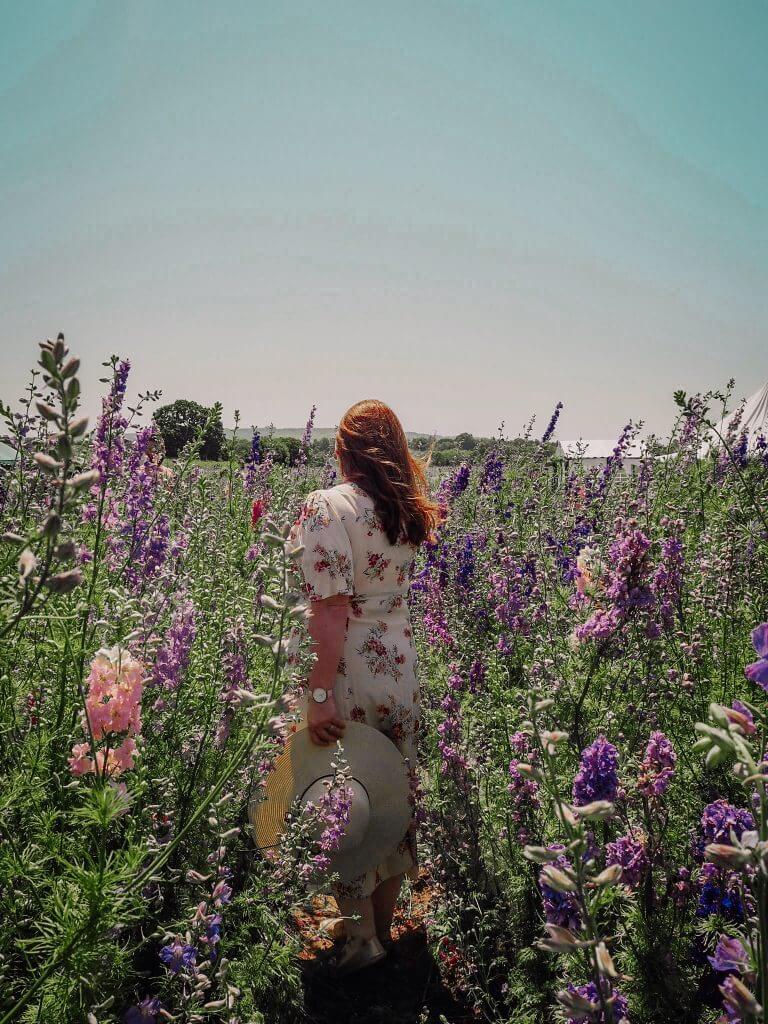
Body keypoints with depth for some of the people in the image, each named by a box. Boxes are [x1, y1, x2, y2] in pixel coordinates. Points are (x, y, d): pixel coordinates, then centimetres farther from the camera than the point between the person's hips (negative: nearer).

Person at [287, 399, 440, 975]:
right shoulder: (408, 510, 6)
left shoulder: (325, 506, -13)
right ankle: (384, 927, 35)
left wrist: (321, 693, -21)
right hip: (402, 669, 7)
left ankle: (362, 940, 21)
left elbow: (331, 606, -21)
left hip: (349, 674, -7)